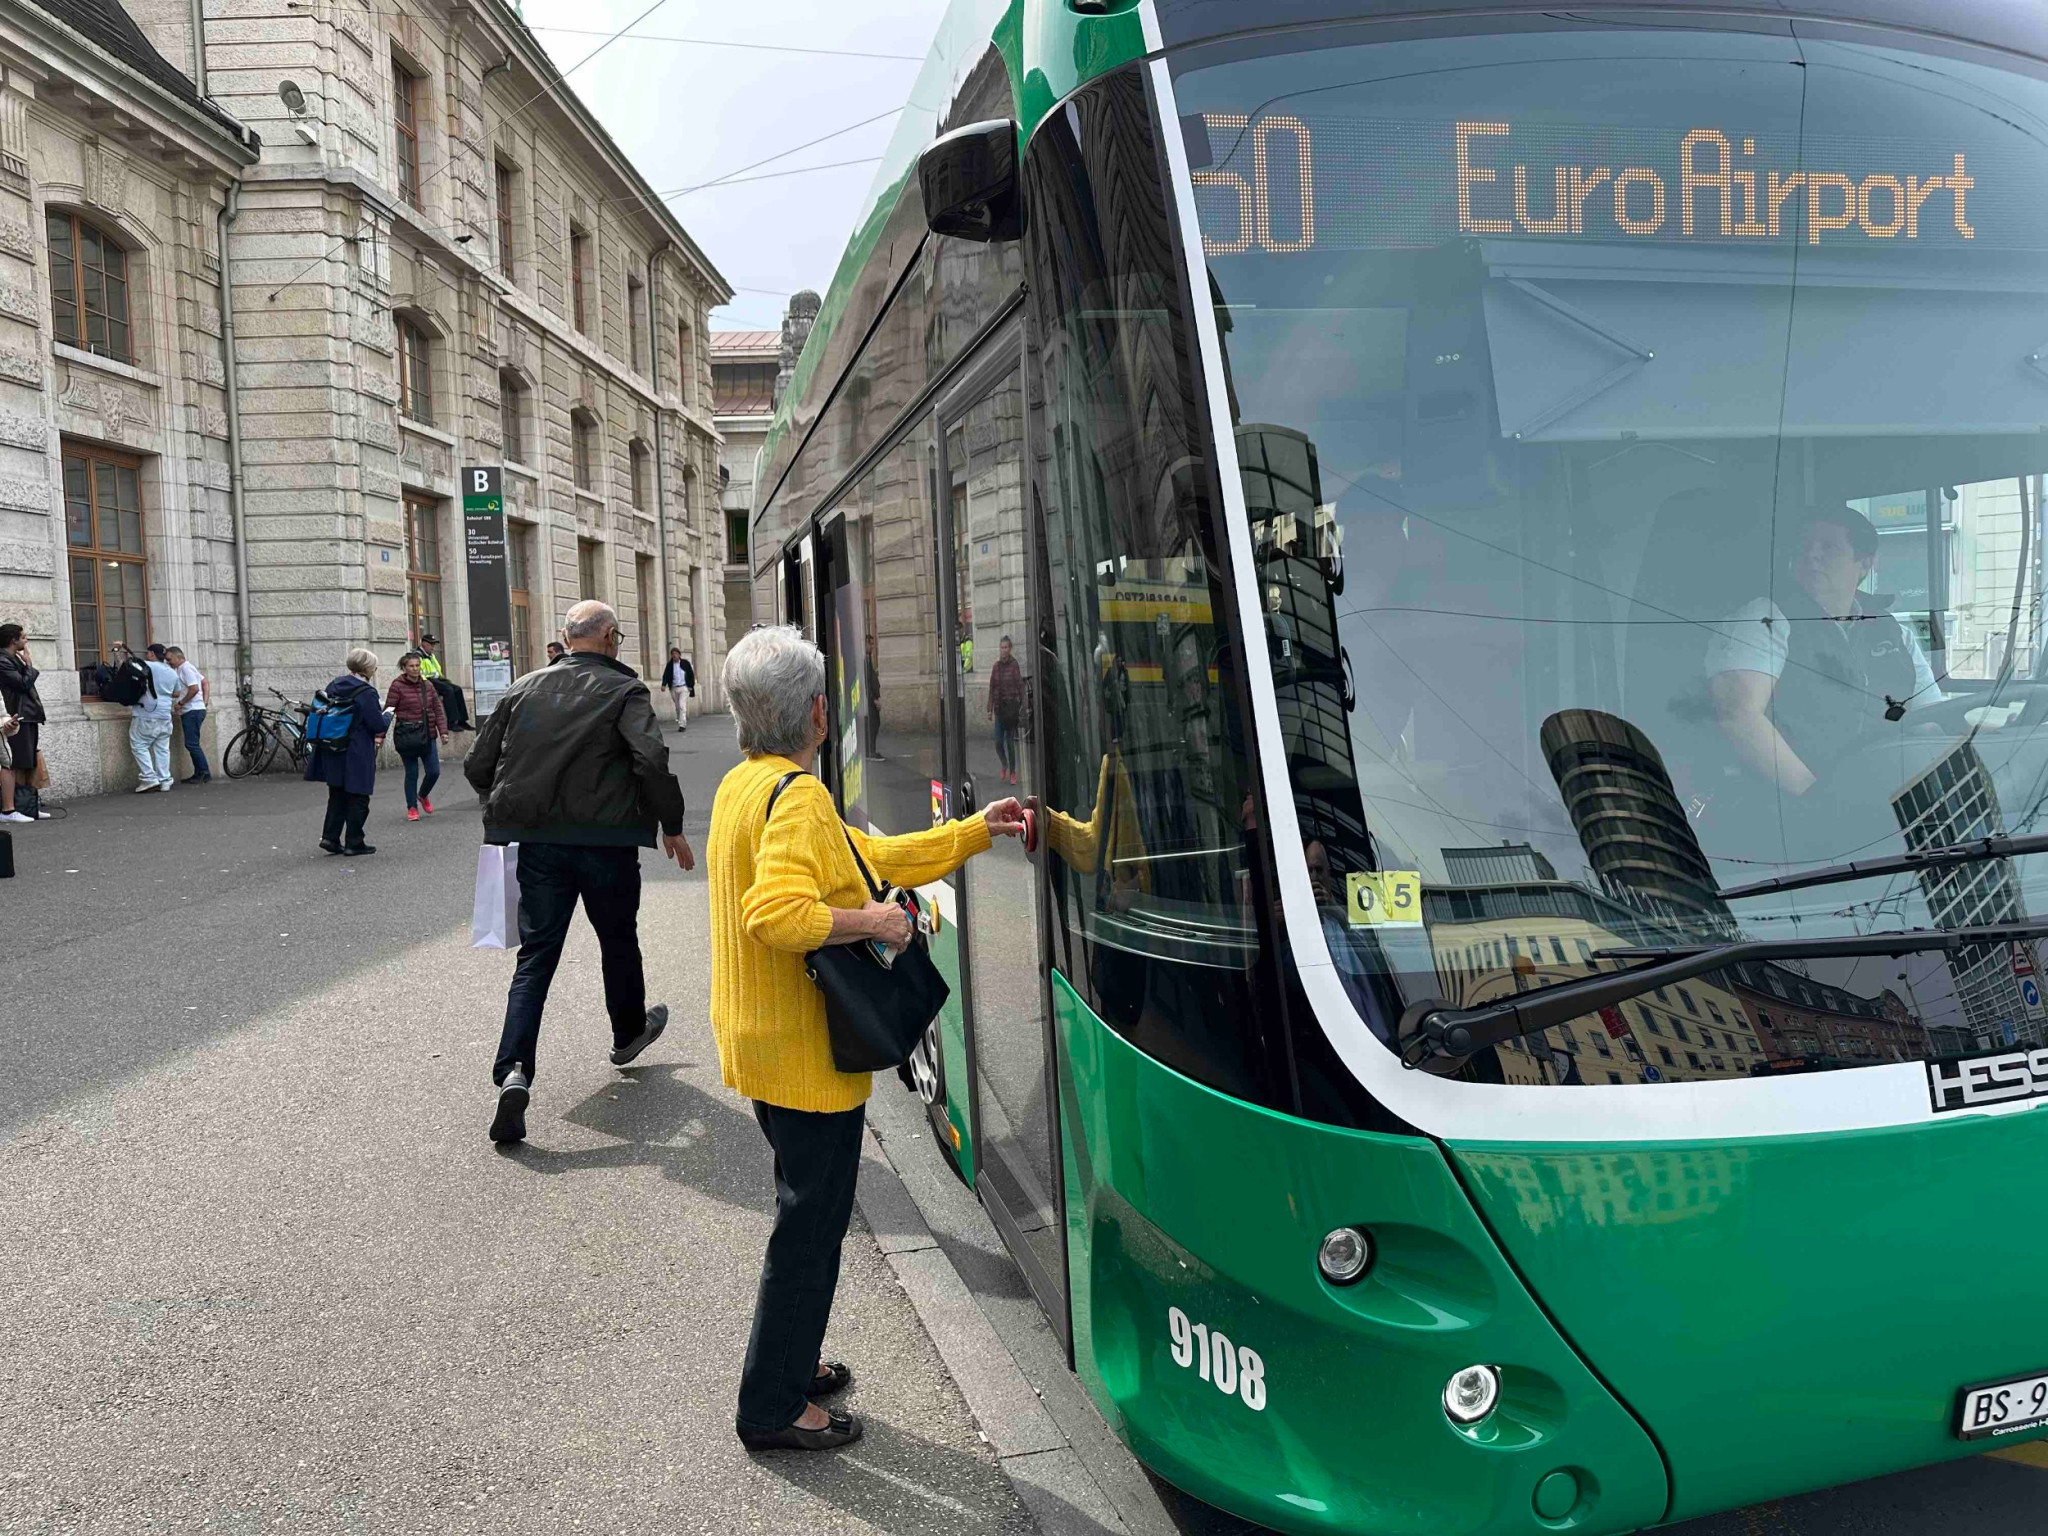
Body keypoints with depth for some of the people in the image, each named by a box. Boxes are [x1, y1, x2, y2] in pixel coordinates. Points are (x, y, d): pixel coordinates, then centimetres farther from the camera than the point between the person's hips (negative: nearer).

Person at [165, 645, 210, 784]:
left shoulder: (186, 668, -12)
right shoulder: (181, 669, 19)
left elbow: (194, 689, -22)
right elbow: (204, 681, 23)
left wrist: (180, 703, -14)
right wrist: (204, 700, 16)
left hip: (192, 711, -11)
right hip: (190, 711, 11)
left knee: (191, 744, -11)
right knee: (192, 744, 10)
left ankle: (205, 774, -10)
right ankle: (199, 774, 11)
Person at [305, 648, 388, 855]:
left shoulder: (334, 686, 6)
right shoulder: (366, 693, -16)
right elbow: (378, 725, -16)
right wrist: (387, 716, 7)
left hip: (333, 753, 7)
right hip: (358, 755, -7)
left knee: (337, 795, 18)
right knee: (358, 799, 4)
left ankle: (330, 836, 13)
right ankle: (354, 843, 8)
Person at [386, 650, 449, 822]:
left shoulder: (427, 685, 8)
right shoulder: (397, 686, -6)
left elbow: (437, 709, 11)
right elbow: (388, 711, -9)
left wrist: (443, 730, 1)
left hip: (427, 735, 4)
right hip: (406, 735, -4)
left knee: (434, 771, 3)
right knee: (412, 773, 2)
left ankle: (423, 795, 33)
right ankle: (412, 807, 17)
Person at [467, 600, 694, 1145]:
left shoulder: (523, 689, 7)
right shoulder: (623, 690, -7)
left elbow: (477, 764, 10)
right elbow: (652, 760, -21)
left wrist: (510, 812, 25)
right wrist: (672, 827, -10)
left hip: (537, 844, 3)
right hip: (606, 842, -3)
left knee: (536, 953, 5)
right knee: (619, 940, 20)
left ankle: (513, 1071, -11)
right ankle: (628, 1034, 42)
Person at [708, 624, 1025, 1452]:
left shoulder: (742, 785, 10)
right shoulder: (797, 796, -22)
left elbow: (869, 855, 13)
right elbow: (779, 914, -36)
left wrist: (976, 830, 14)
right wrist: (873, 921, -23)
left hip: (761, 1041, 10)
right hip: (804, 1052, -10)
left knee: (808, 1211, 24)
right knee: (810, 1223, 4)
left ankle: (787, 1362, 38)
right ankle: (772, 1408, 17)